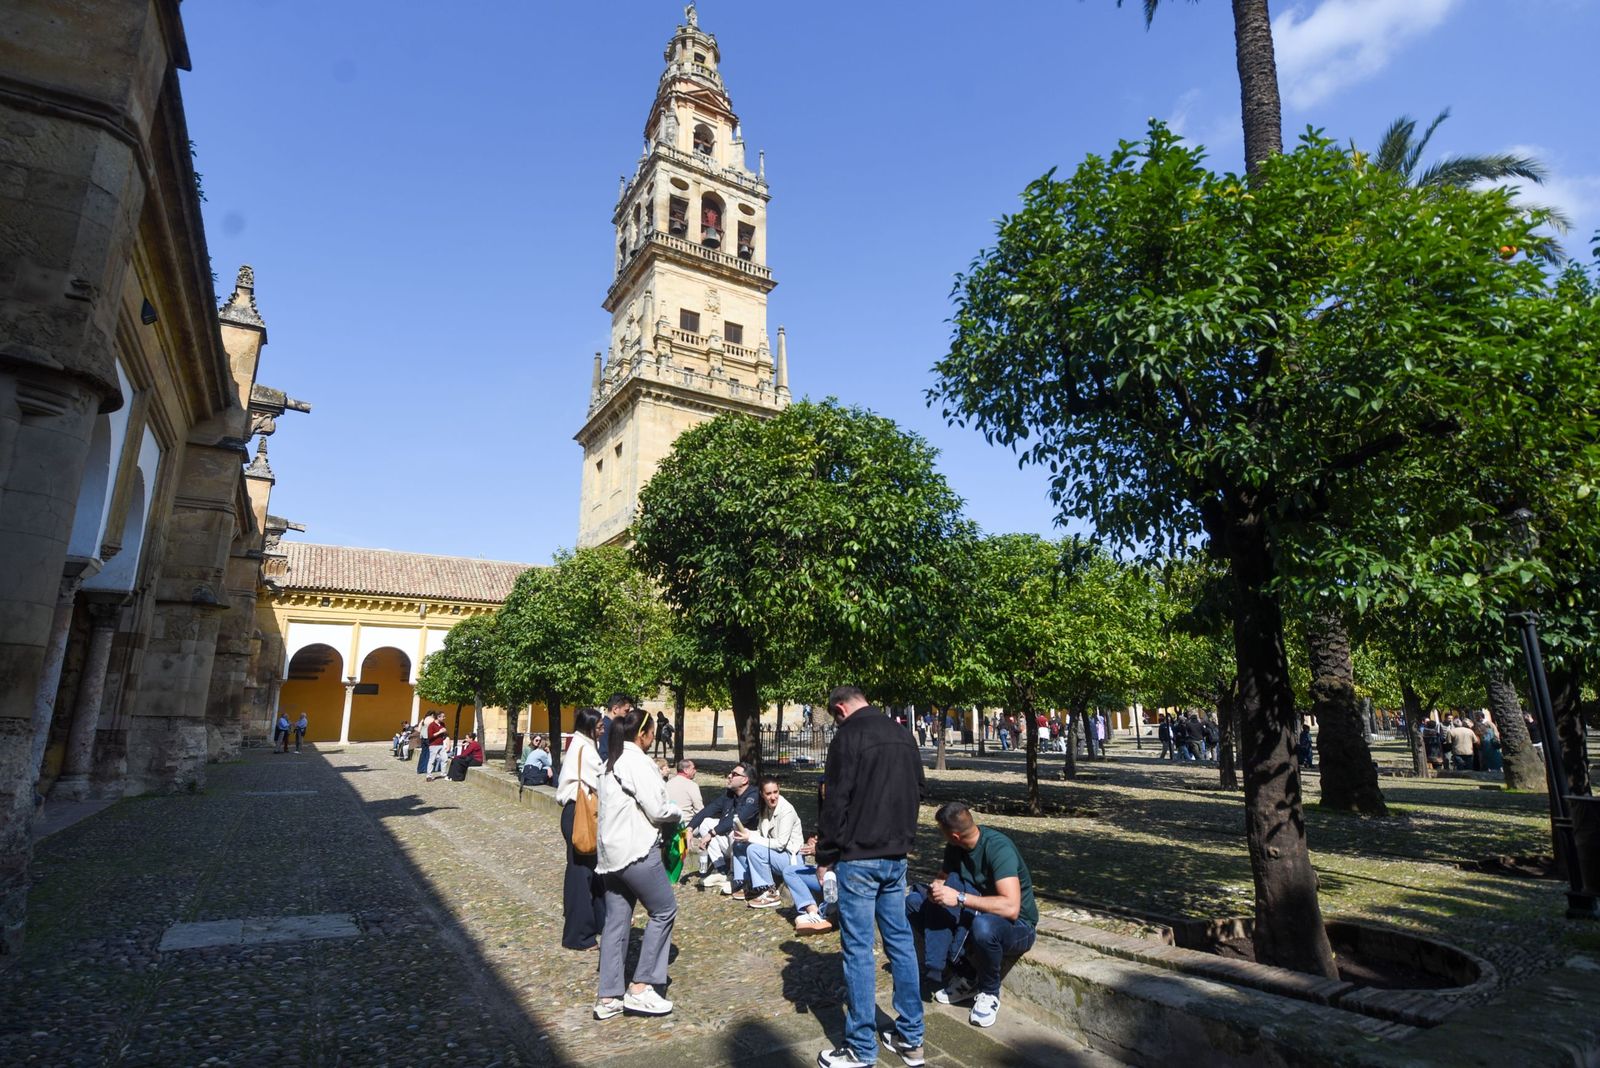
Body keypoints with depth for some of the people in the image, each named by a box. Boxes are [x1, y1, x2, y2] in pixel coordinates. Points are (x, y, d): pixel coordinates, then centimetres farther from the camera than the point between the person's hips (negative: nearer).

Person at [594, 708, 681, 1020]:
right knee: (664, 911, 3)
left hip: (611, 851, 9)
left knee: (616, 921, 12)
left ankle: (608, 997, 16)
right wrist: (677, 814, 4)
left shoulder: (610, 763, 13)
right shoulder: (638, 763, -16)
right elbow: (658, 810, -16)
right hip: (637, 850, -9)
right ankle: (640, 987, 5)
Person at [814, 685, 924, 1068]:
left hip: (858, 857, -7)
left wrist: (825, 857, -6)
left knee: (858, 949, 1)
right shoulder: (903, 736, 11)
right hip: (897, 856, 7)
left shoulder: (848, 737, -13)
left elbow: (836, 803, -15)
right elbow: (917, 792, 18)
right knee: (900, 941, 13)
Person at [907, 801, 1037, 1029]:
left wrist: (960, 897, -35)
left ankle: (989, 993, -10)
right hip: (975, 915, 7)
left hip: (1016, 927, -7)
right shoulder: (955, 847, -4)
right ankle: (963, 977, 0)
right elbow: (943, 876, 11)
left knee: (983, 926, -41)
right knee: (914, 902, -2)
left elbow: (1011, 907, -37)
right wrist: (937, 887, -13)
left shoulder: (998, 848, -27)